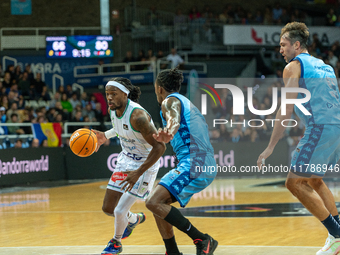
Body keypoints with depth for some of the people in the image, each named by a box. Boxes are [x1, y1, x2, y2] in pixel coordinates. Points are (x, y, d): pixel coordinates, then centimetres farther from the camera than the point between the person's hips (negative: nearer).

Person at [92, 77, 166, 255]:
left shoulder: (137, 115, -31)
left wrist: (138, 173, -34)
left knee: (120, 211, -10)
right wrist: (105, 136, 4)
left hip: (145, 164, -8)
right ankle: (134, 219, 42)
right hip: (125, 160, 8)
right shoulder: (113, 110, -6)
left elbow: (159, 146, -31)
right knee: (108, 208, 9)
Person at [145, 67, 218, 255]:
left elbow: (175, 120, -25)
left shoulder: (170, 100, 0)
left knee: (154, 202, -19)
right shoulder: (186, 103, 28)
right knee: (159, 202, 17)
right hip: (207, 166, 10)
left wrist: (169, 133, -47)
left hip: (193, 162, -10)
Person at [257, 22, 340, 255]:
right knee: (314, 180, 23)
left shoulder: (293, 66, -1)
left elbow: (286, 110, -8)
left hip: (321, 128, -9)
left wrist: (271, 147, -7)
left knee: (295, 182, -4)